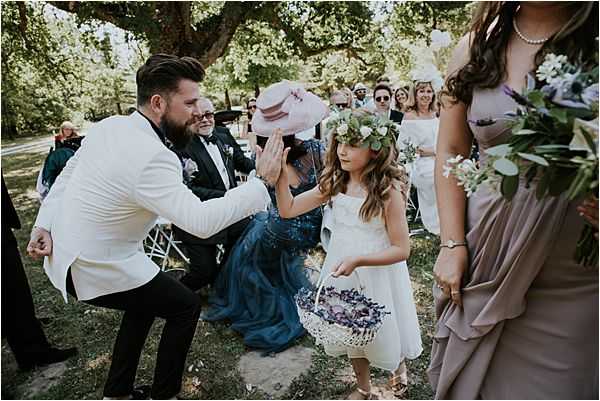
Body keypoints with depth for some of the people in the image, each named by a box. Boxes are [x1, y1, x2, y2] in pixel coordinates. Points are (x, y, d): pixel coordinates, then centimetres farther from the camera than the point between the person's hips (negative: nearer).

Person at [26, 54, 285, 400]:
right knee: (187, 306, 7)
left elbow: (68, 173, 8)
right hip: (96, 270, -9)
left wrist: (45, 223, 10)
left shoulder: (109, 125, -2)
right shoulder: (153, 159, -31)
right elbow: (201, 221, -35)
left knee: (145, 302, 26)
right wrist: (262, 181, -29)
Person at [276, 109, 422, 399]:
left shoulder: (388, 190, -20)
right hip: (342, 271, 4)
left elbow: (401, 249, -17)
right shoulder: (334, 183, -7)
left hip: (376, 271, -4)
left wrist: (358, 260, -29)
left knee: (381, 334, 17)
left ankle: (399, 369, 54)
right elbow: (288, 210, -7)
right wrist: (281, 174, -21)